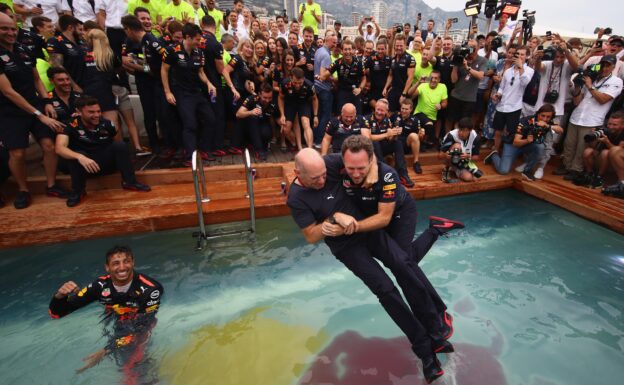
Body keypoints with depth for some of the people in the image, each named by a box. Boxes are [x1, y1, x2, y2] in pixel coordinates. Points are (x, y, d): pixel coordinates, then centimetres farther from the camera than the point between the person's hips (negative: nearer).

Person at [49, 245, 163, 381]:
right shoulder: (101, 286, -21)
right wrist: (59, 296, -35)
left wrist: (105, 351, -31)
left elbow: (142, 328, -26)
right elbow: (56, 313, -12)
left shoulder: (149, 288, -30)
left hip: (139, 331, -5)